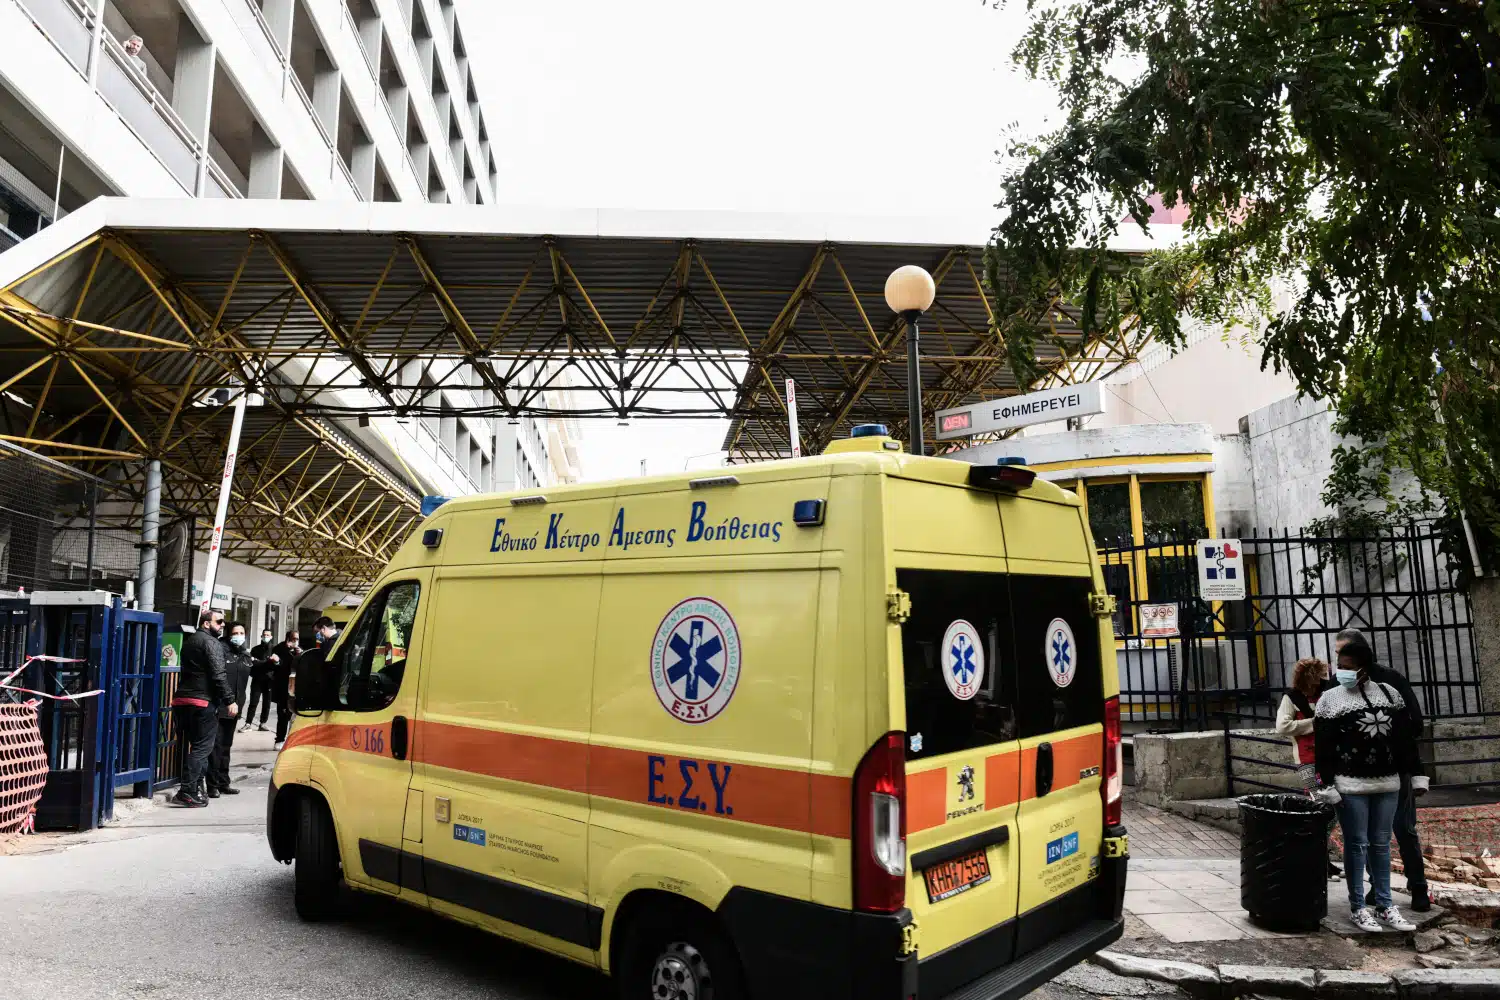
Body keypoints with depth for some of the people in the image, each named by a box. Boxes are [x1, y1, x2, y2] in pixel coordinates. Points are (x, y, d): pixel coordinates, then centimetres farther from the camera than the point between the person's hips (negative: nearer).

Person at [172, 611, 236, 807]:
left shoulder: (189, 641, 21)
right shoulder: (211, 642, -9)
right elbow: (218, 675, -16)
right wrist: (230, 700, -15)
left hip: (181, 700, 9)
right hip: (202, 702, -9)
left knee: (189, 745, 15)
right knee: (202, 747, -6)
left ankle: (193, 787, 20)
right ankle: (187, 791, -9)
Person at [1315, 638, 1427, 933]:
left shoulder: (1390, 694, 5)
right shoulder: (1330, 699, -5)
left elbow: (1406, 739, 9)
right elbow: (1322, 748, -6)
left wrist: (1416, 775, 5)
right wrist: (1328, 786, -11)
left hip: (1387, 783, 3)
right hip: (1351, 786, -3)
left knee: (1381, 844, 11)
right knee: (1357, 845, 3)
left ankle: (1384, 906, 20)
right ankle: (1357, 907, 13)